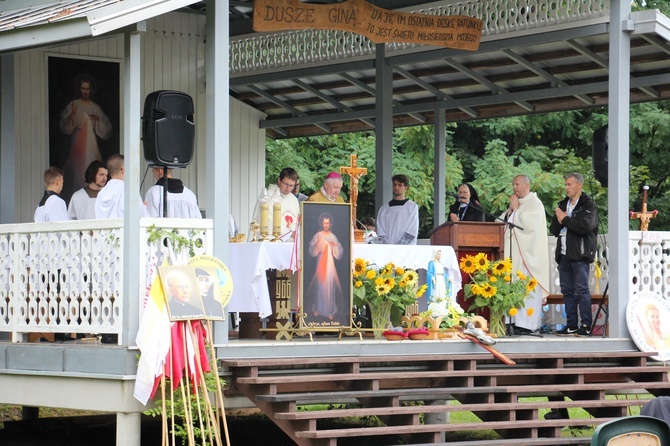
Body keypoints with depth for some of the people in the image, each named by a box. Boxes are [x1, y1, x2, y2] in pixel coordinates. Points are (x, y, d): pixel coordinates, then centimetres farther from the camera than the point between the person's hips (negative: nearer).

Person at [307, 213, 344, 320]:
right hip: (320, 262, -1)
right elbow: (312, 251, -5)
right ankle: (317, 308, 17)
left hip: (330, 263, 1)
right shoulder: (318, 235, -1)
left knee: (330, 285, 0)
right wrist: (317, 243, -21)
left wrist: (335, 246, -14)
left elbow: (339, 252, 5)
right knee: (320, 284, 2)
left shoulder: (333, 237, 4)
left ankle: (330, 311, 7)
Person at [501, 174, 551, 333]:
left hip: (527, 253, -8)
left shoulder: (535, 204, -4)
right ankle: (517, 321, 3)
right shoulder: (516, 203, 20)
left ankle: (528, 324, -11)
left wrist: (515, 209, -7)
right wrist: (510, 210, 0)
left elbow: (528, 224, -17)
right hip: (513, 253, 8)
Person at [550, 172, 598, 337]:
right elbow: (554, 229, 16)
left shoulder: (588, 205, -4)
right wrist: (559, 220, -5)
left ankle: (586, 325, -5)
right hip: (564, 254, 7)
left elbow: (585, 226, -20)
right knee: (567, 290, 8)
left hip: (580, 254, -7)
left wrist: (565, 220, -8)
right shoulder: (563, 204, 19)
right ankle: (572, 325, 13)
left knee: (582, 289, -8)